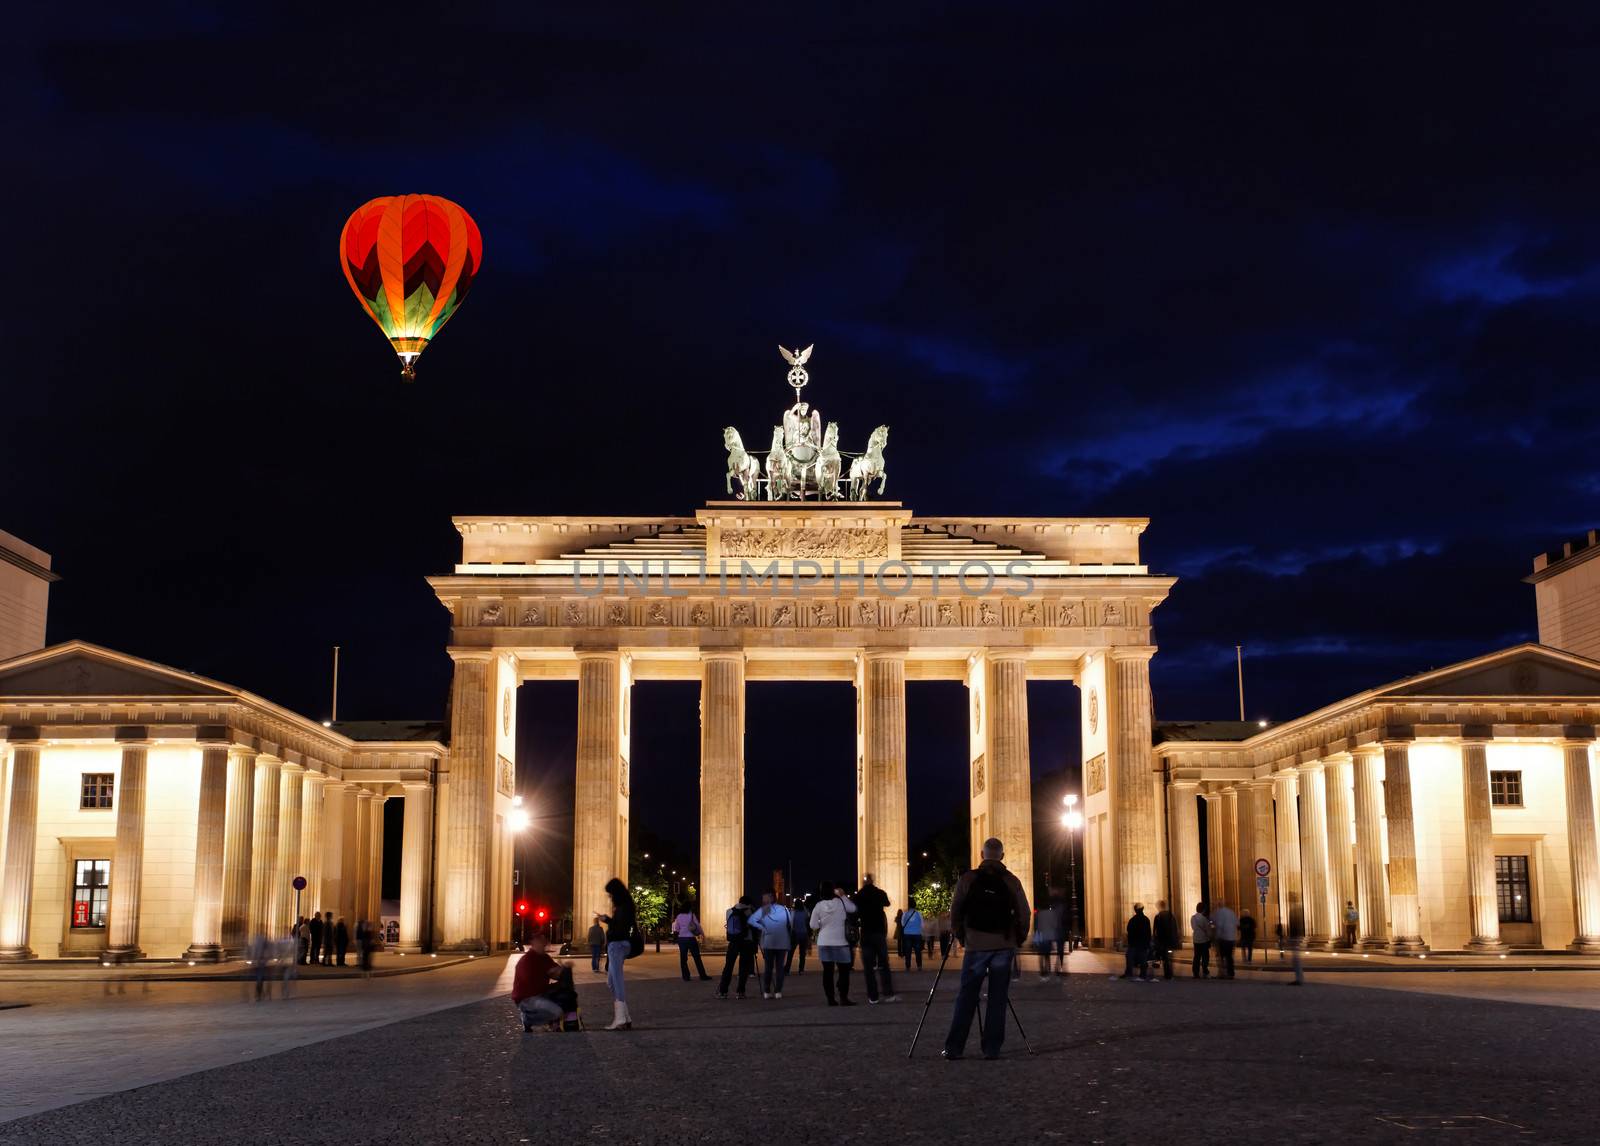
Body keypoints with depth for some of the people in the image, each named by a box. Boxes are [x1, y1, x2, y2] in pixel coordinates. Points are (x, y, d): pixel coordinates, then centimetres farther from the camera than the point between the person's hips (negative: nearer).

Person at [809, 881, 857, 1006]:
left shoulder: (818, 906, -4)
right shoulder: (840, 902, -8)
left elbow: (813, 926, -3)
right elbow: (853, 909, 6)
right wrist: (843, 896, 11)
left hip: (824, 943, 2)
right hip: (840, 942, -2)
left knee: (828, 971, 5)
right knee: (844, 971, 4)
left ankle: (830, 999, 4)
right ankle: (843, 998, -2)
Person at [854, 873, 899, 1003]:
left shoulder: (859, 896, -4)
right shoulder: (880, 893, 0)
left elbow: (856, 914, 3)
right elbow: (887, 904, 20)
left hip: (866, 934, -1)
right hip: (880, 932, 1)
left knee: (868, 967, 1)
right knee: (884, 964, 9)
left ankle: (873, 998, -3)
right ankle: (888, 994, 0)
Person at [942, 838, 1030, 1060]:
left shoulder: (967, 880, -1)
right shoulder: (1012, 882, 1)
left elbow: (955, 912, 1)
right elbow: (1024, 915, 0)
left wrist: (961, 937, 16)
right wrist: (1018, 940, 13)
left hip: (975, 946, 0)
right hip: (1004, 947, 0)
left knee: (966, 998, 4)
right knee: (998, 999, 5)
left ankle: (954, 1048, 2)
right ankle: (992, 1049, 4)